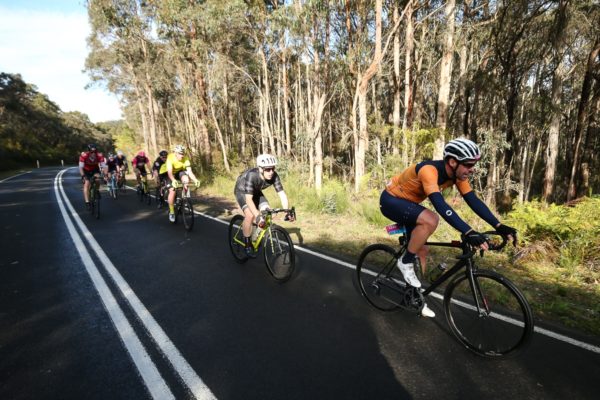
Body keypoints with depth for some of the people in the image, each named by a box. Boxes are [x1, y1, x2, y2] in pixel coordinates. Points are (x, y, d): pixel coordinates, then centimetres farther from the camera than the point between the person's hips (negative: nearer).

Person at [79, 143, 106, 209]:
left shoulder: (100, 156, -29)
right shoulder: (84, 155, -32)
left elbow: (103, 166, -30)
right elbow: (81, 167, -33)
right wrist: (83, 176, -45)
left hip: (95, 169, 1)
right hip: (86, 170, -1)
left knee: (97, 179, -26)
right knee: (86, 184, -17)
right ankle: (87, 202, -18)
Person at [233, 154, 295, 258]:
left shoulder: (274, 176, -28)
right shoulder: (251, 175, -40)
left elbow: (282, 194, -26)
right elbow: (248, 199, -45)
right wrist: (258, 216, -55)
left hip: (256, 191, 5)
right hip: (242, 191, -5)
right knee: (250, 215, -25)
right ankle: (247, 245, -8)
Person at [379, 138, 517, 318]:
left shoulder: (457, 174, -9)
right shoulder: (429, 170, -34)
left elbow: (474, 201, -10)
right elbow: (441, 206, -44)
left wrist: (499, 226, -19)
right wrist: (468, 232, -50)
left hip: (407, 202, 8)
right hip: (391, 200, -8)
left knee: (422, 250, 7)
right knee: (430, 220, -33)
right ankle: (405, 262, -11)